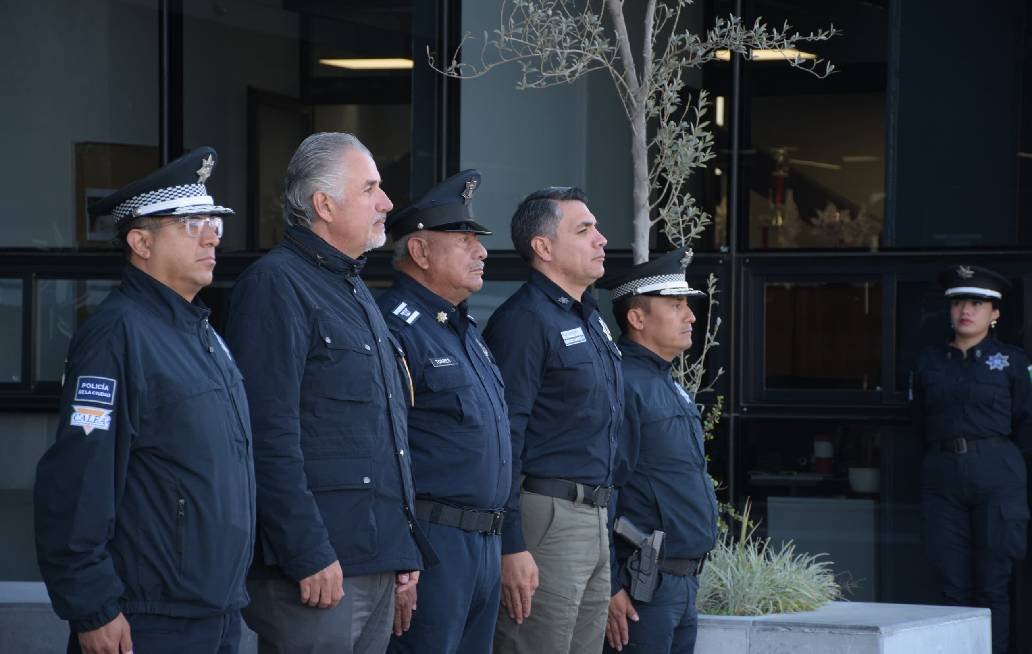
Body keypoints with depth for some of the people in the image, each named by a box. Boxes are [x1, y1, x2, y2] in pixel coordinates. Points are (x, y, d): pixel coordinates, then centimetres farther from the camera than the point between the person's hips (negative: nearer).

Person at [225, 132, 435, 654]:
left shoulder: (355, 292, 21)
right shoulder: (276, 286, -10)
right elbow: (271, 437, -18)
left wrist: (406, 548, 21)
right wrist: (310, 555, -21)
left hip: (377, 567, 9)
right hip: (318, 569, -9)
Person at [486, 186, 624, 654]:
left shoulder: (591, 319, 18)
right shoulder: (525, 320, -12)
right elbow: (504, 440, -17)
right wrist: (512, 547, -22)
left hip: (596, 522, 9)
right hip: (547, 519, -9)